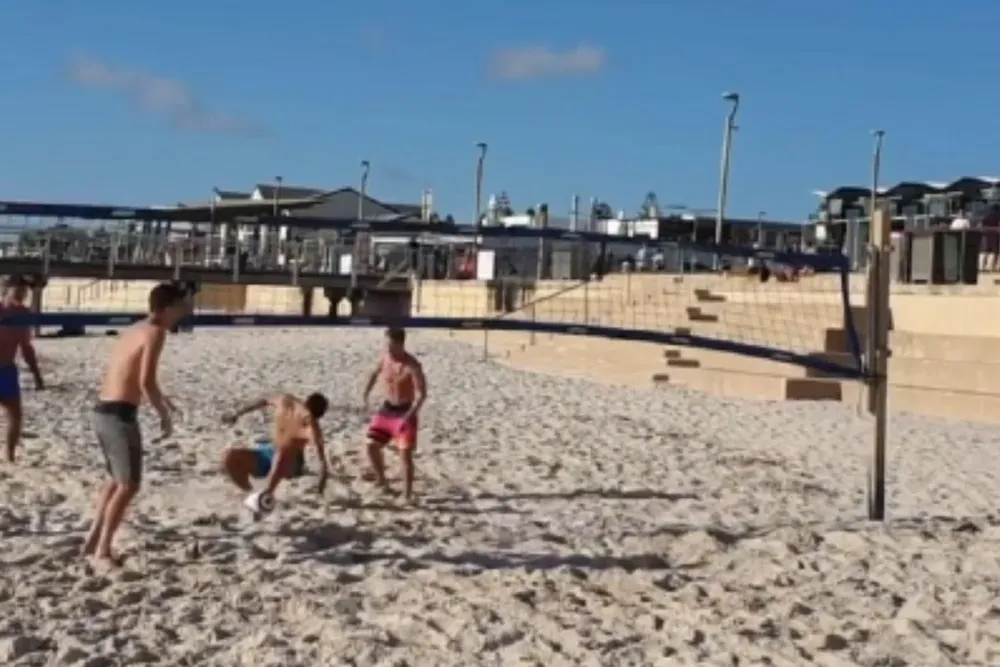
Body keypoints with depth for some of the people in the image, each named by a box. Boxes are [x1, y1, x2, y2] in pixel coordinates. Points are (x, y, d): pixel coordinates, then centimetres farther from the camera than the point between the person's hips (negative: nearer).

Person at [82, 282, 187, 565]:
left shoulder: (131, 331, 18)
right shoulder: (155, 332, -10)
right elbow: (146, 382, -20)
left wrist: (159, 398, 37)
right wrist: (164, 414, -7)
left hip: (103, 412, 9)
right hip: (120, 415, -9)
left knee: (117, 479, 23)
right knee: (129, 485, 2)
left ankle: (93, 541, 26)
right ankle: (103, 549, 5)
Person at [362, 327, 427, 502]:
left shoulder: (412, 366, -21)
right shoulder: (384, 358, -3)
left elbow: (422, 393, -24)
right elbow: (375, 373, 20)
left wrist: (409, 415, -33)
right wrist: (366, 393, 9)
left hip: (405, 411, -6)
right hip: (387, 408, 6)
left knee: (405, 453, -11)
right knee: (371, 445, 4)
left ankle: (407, 495, -2)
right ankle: (382, 483, 24)